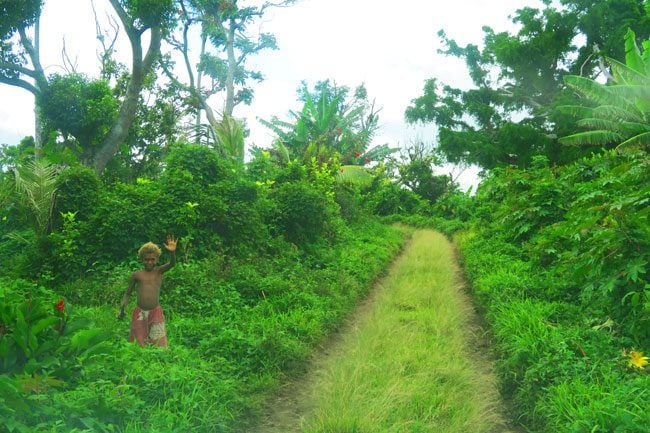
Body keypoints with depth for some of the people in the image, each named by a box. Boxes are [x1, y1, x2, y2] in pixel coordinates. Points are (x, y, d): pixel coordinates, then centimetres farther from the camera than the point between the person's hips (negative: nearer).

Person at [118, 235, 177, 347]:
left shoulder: (159, 271, 2)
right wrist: (122, 309, 0)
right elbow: (127, 293, 13)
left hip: (156, 312, -1)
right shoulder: (137, 274, 5)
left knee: (158, 343, -5)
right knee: (138, 342, 7)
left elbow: (172, 264, -17)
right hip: (139, 313, 1)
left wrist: (172, 252, -38)